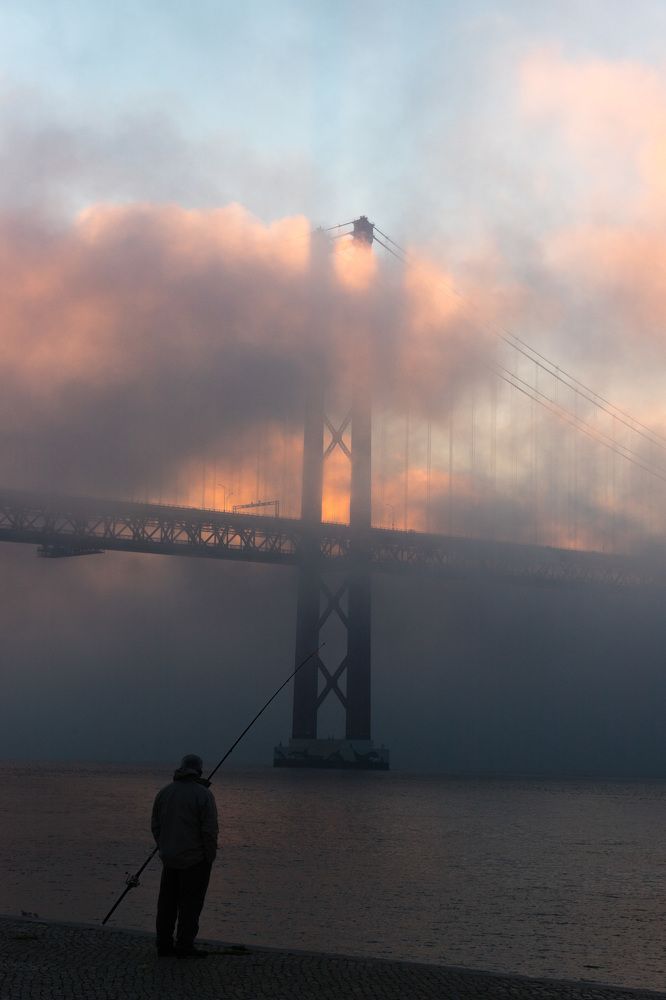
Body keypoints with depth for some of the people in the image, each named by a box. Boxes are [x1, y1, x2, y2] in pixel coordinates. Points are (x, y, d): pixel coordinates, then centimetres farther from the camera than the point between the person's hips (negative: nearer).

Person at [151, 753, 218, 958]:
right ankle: (185, 947, 4)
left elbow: (155, 825, 7)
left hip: (170, 857, 5)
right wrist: (210, 858, -7)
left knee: (168, 902, 13)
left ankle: (164, 944, 17)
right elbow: (210, 830, -16)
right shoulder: (204, 795, -13)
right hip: (195, 858, -5)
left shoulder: (164, 792, 3)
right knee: (190, 903, 2)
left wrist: (164, 849, 17)